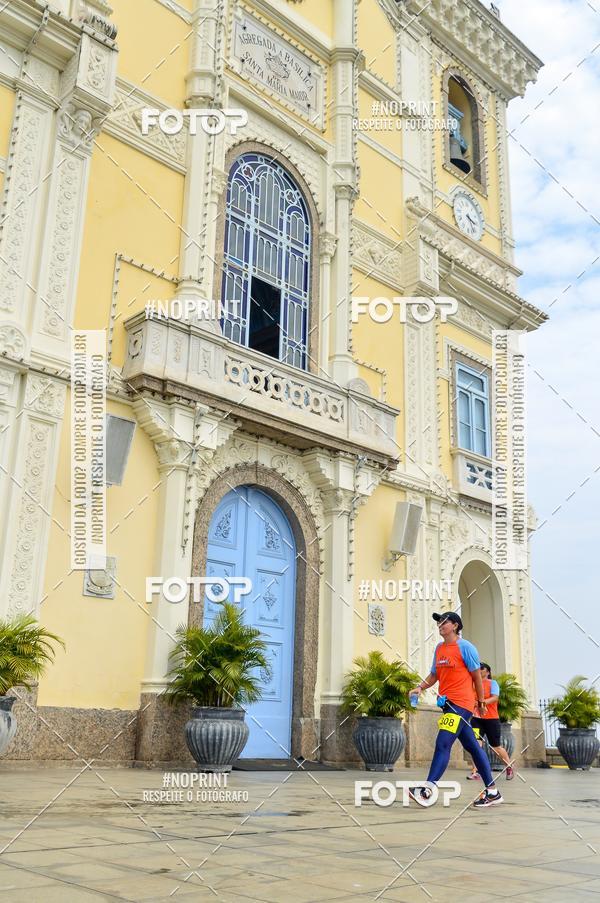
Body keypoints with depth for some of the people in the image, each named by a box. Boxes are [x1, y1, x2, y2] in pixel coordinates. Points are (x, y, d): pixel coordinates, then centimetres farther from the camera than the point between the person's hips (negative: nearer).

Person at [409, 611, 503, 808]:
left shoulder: (465, 647, -7)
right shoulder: (439, 648, 13)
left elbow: (477, 676, -3)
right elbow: (434, 675, 19)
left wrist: (481, 702, 1)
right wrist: (420, 687, 2)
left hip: (461, 703, -8)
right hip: (448, 703, 8)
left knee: (442, 744, -16)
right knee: (472, 746, 11)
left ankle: (426, 791, -19)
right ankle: (492, 791, 19)